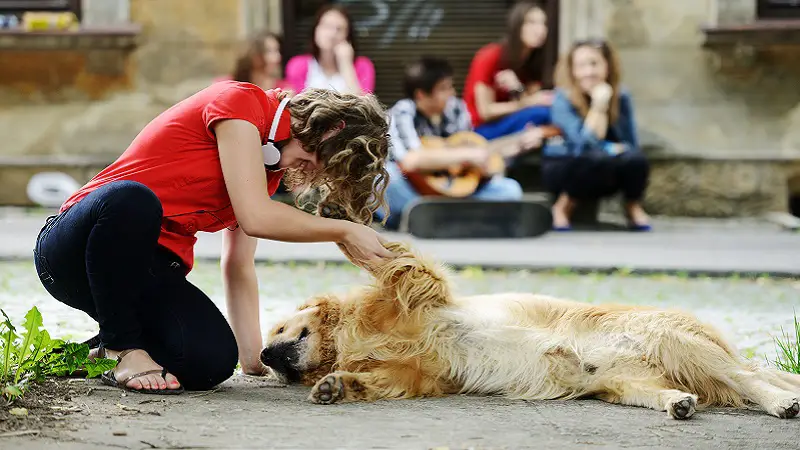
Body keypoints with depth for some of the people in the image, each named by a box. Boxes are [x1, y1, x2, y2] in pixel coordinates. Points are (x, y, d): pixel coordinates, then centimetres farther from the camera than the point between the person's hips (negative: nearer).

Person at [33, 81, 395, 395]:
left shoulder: (270, 167, 15)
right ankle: (123, 348, -20)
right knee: (131, 199, -42)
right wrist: (344, 232, -8)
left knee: (212, 363, -23)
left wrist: (253, 359, 4)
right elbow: (255, 218, -20)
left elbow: (239, 267, 13)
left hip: (150, 272, 7)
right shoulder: (240, 101, -11)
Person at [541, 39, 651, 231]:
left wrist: (621, 149, -25)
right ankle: (563, 206, -10)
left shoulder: (621, 97, -6)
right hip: (564, 168, -3)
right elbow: (585, 145, -26)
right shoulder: (563, 99, -17)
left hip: (604, 175, 3)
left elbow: (631, 143, -4)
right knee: (599, 160, -36)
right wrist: (599, 106, -30)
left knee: (636, 159, -29)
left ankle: (633, 207, 0)